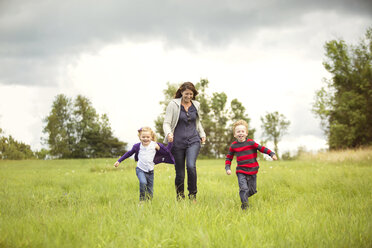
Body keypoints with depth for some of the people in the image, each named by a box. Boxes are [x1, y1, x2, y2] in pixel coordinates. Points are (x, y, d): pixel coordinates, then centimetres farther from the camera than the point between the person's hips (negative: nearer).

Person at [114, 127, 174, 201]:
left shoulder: (155, 145, -4)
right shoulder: (137, 146, -3)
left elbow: (167, 150, 1)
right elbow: (129, 153, 13)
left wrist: (170, 142, -13)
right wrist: (119, 161, 16)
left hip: (150, 171, 2)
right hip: (140, 170, -2)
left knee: (150, 193, 4)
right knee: (143, 182, -30)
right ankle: (142, 200, -15)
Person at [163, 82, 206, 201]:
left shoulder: (196, 105, 10)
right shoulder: (173, 104, -3)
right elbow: (166, 123, -6)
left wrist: (202, 134, 15)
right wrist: (168, 133, -25)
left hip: (193, 140, 2)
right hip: (178, 142, -2)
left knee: (191, 166, -21)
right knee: (180, 173, 2)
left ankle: (193, 194, -6)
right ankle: (180, 197, 22)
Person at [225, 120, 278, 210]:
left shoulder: (251, 142, -2)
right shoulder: (233, 146, 2)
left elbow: (261, 148, 2)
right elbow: (229, 158, 12)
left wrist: (272, 154, -11)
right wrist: (227, 168, -1)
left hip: (252, 171, 1)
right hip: (241, 171, -1)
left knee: (252, 190, 10)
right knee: (243, 188, -19)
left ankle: (244, 196, 39)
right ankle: (245, 205, -12)